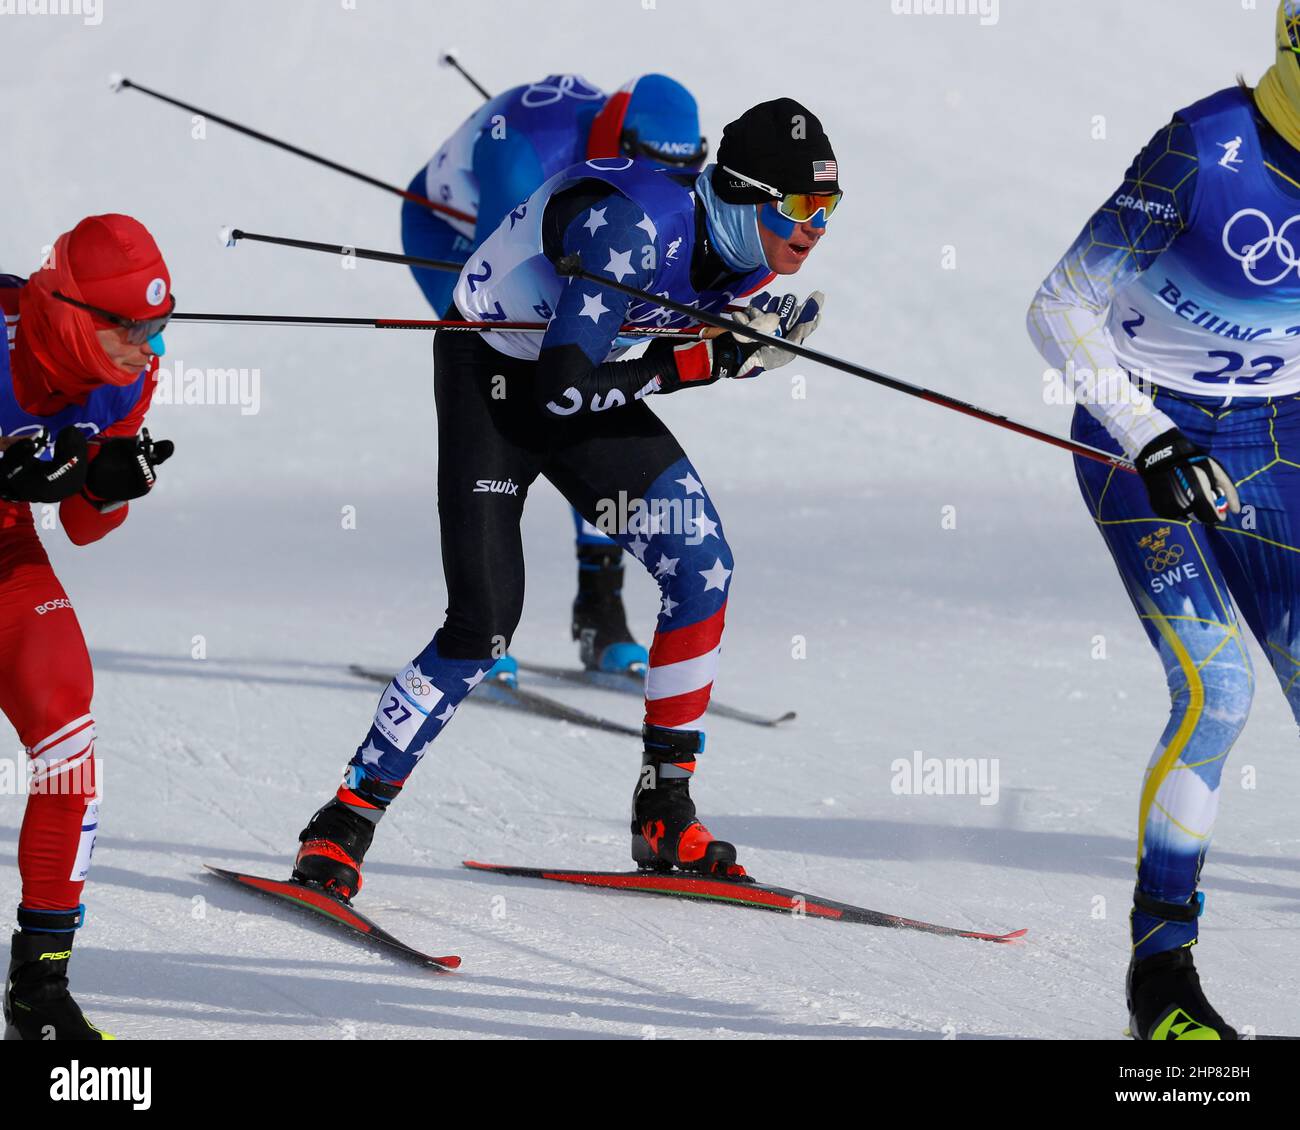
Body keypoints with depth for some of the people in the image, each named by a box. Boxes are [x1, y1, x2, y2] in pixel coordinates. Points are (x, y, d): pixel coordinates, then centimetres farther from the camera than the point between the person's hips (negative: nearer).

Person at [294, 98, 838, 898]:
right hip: (490, 374, -7)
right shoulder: (636, 226, -35)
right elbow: (562, 392, -35)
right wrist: (709, 360, -32)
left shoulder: (755, 245, -11)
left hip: (579, 384, 7)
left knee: (703, 565, -8)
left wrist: (756, 340, -10)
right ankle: (344, 824, -5)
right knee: (485, 624, -17)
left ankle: (665, 817, 1)